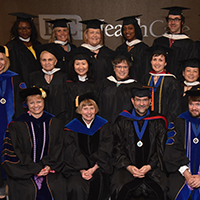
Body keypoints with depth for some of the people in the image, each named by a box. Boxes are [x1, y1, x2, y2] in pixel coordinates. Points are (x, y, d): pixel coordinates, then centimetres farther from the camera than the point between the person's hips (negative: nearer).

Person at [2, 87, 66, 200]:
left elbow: (57, 149, 7)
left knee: (57, 188, -16)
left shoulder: (55, 124, 9)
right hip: (24, 173, -1)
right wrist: (35, 169, -11)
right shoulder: (17, 126, 1)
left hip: (49, 170, 2)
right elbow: (16, 152, -3)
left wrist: (48, 166, -9)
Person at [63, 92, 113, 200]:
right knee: (77, 187, -27)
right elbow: (72, 152, -1)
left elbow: (105, 151, 0)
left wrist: (93, 168, -13)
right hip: (77, 169, 0)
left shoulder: (104, 126, 7)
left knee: (97, 184, -27)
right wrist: (82, 170, -16)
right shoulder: (71, 128, 5)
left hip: (98, 166, 1)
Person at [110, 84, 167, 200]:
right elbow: (118, 149, 5)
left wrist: (149, 166, -10)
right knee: (121, 189, -26)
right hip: (127, 167, 0)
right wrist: (128, 166, -11)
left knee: (157, 190, -27)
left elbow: (160, 150, 6)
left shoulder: (158, 122, 8)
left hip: (152, 167, 0)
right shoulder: (122, 122, 7)